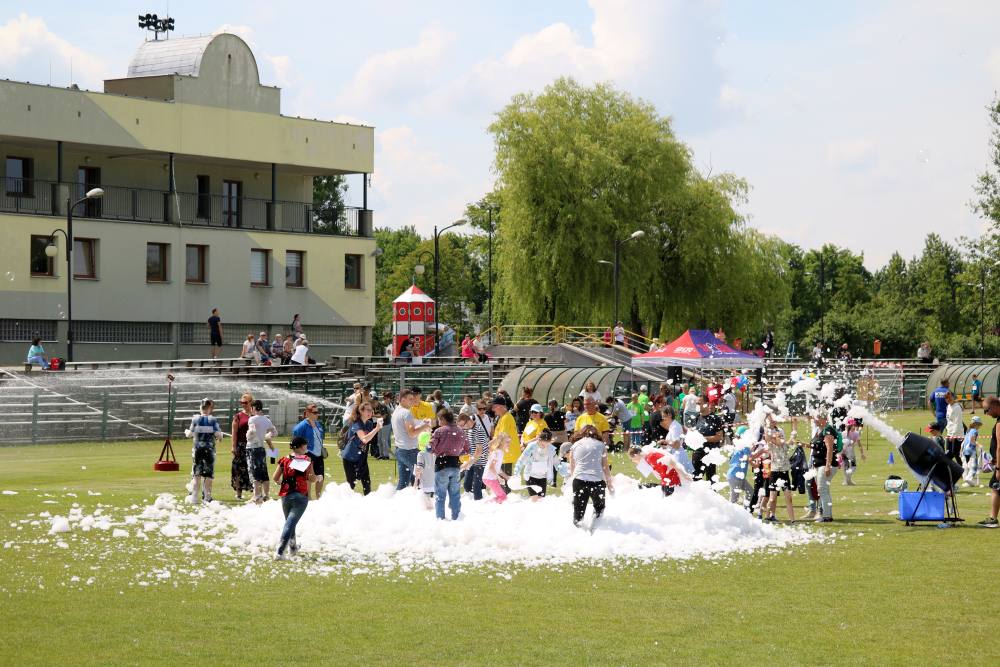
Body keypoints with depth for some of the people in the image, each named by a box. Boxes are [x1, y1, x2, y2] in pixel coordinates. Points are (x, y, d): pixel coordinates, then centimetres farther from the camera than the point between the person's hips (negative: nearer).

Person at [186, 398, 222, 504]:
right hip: (209, 448, -1)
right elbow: (218, 435, -11)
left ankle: (194, 497, 5)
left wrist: (187, 432, 20)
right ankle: (207, 496, 7)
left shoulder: (195, 419, -4)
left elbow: (190, 434, -2)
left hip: (197, 448, 1)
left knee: (196, 474, 8)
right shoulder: (213, 420, -7)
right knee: (208, 474, 6)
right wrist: (219, 437, 12)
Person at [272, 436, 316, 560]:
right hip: (301, 496, -4)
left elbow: (275, 478, 1)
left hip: (285, 495, 4)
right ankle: (280, 552, -18)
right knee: (291, 523, -7)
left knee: (289, 521, 25)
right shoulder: (307, 460, -4)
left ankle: (293, 546, 39)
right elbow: (313, 479, -10)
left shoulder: (284, 460, 5)